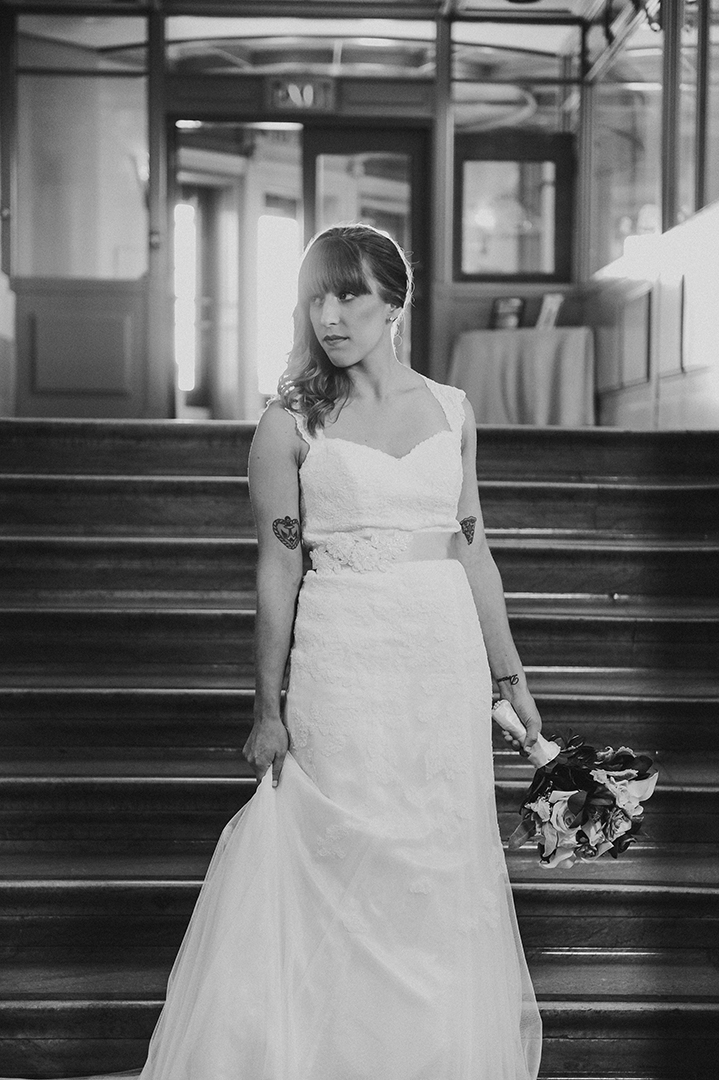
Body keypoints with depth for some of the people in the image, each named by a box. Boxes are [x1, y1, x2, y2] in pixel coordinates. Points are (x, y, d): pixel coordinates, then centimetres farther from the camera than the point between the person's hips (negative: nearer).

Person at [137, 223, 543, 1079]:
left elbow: (472, 551, 13)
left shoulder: (450, 410, 8)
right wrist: (268, 707, -2)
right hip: (342, 662, -3)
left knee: (449, 863, 10)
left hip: (447, 655, 3)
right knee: (349, 859, 3)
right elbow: (277, 569, -1)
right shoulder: (291, 423, -1)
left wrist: (510, 677, 14)